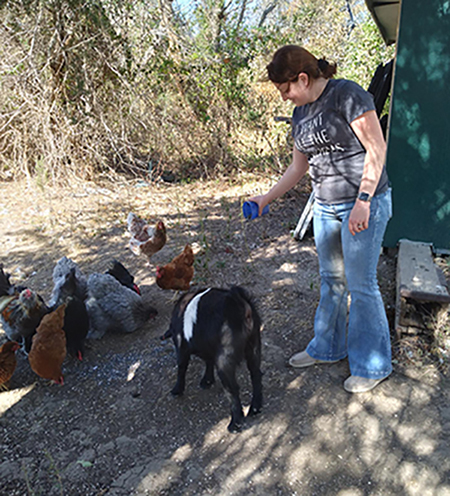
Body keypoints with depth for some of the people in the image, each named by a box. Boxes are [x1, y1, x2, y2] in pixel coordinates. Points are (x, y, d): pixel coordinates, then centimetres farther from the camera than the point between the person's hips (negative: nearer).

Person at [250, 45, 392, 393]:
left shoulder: (347, 94, -12)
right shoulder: (300, 113, 11)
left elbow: (377, 149, -15)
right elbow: (299, 166, 17)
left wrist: (362, 201, -21)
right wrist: (266, 199, 13)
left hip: (365, 202, -7)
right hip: (326, 207, 8)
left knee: (360, 284, -1)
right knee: (331, 280, 15)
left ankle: (373, 365, 17)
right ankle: (327, 348, 32)